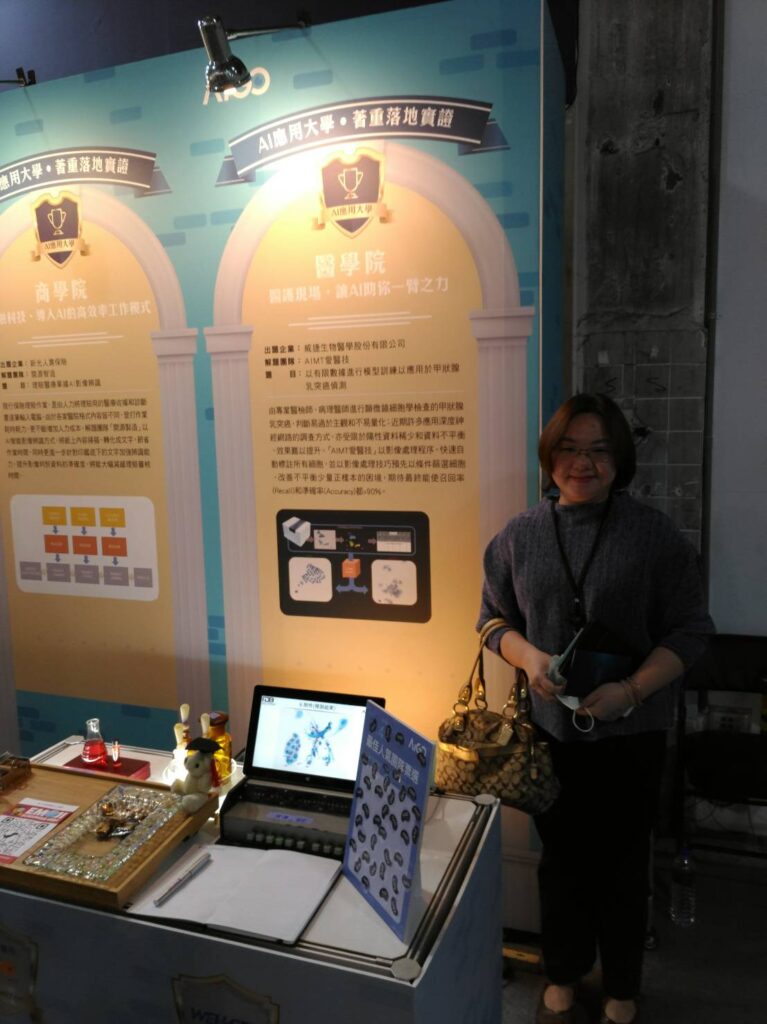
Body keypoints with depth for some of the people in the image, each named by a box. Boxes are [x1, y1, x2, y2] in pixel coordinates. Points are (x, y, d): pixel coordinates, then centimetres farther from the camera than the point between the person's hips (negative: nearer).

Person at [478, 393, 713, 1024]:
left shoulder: (655, 534, -8)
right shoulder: (519, 536, -1)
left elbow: (690, 630, -6)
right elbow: (494, 617, 6)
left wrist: (631, 691, -18)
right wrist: (530, 657, -14)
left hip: (631, 731, -1)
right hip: (550, 727, 2)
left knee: (623, 863, 15)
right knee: (562, 857, 17)